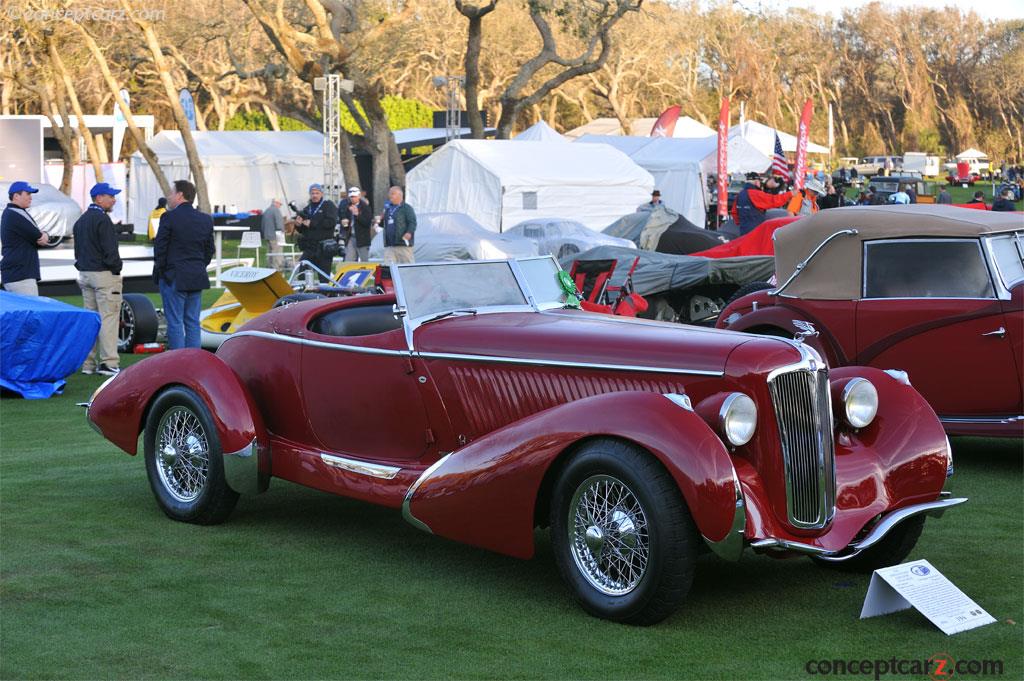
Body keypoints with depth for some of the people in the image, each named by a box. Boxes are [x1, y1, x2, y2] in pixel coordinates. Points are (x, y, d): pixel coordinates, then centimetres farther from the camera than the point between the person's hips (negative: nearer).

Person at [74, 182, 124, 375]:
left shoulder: (80, 221, 15)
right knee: (108, 318, -8)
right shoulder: (102, 219, -14)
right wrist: (116, 269, -7)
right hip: (104, 273, -9)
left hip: (84, 274, 9)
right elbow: (109, 250, -17)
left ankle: (88, 363, 12)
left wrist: (83, 268, 17)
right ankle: (109, 363, -11)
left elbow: (78, 250, 18)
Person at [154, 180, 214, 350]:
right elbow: (209, 250, 11)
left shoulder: (169, 217, -11)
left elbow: (160, 248, -9)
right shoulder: (206, 220, 7)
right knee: (193, 322, 10)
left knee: (175, 323, -1)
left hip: (174, 278, -6)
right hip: (197, 278, 6)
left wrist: (159, 272, 2)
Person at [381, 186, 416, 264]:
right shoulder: (388, 209, 21)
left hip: (403, 244, -6)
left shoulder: (406, 208, -1)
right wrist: (380, 220, 11)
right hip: (389, 245, 7)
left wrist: (409, 232, -26)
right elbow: (384, 224, 32)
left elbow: (412, 222, -10)